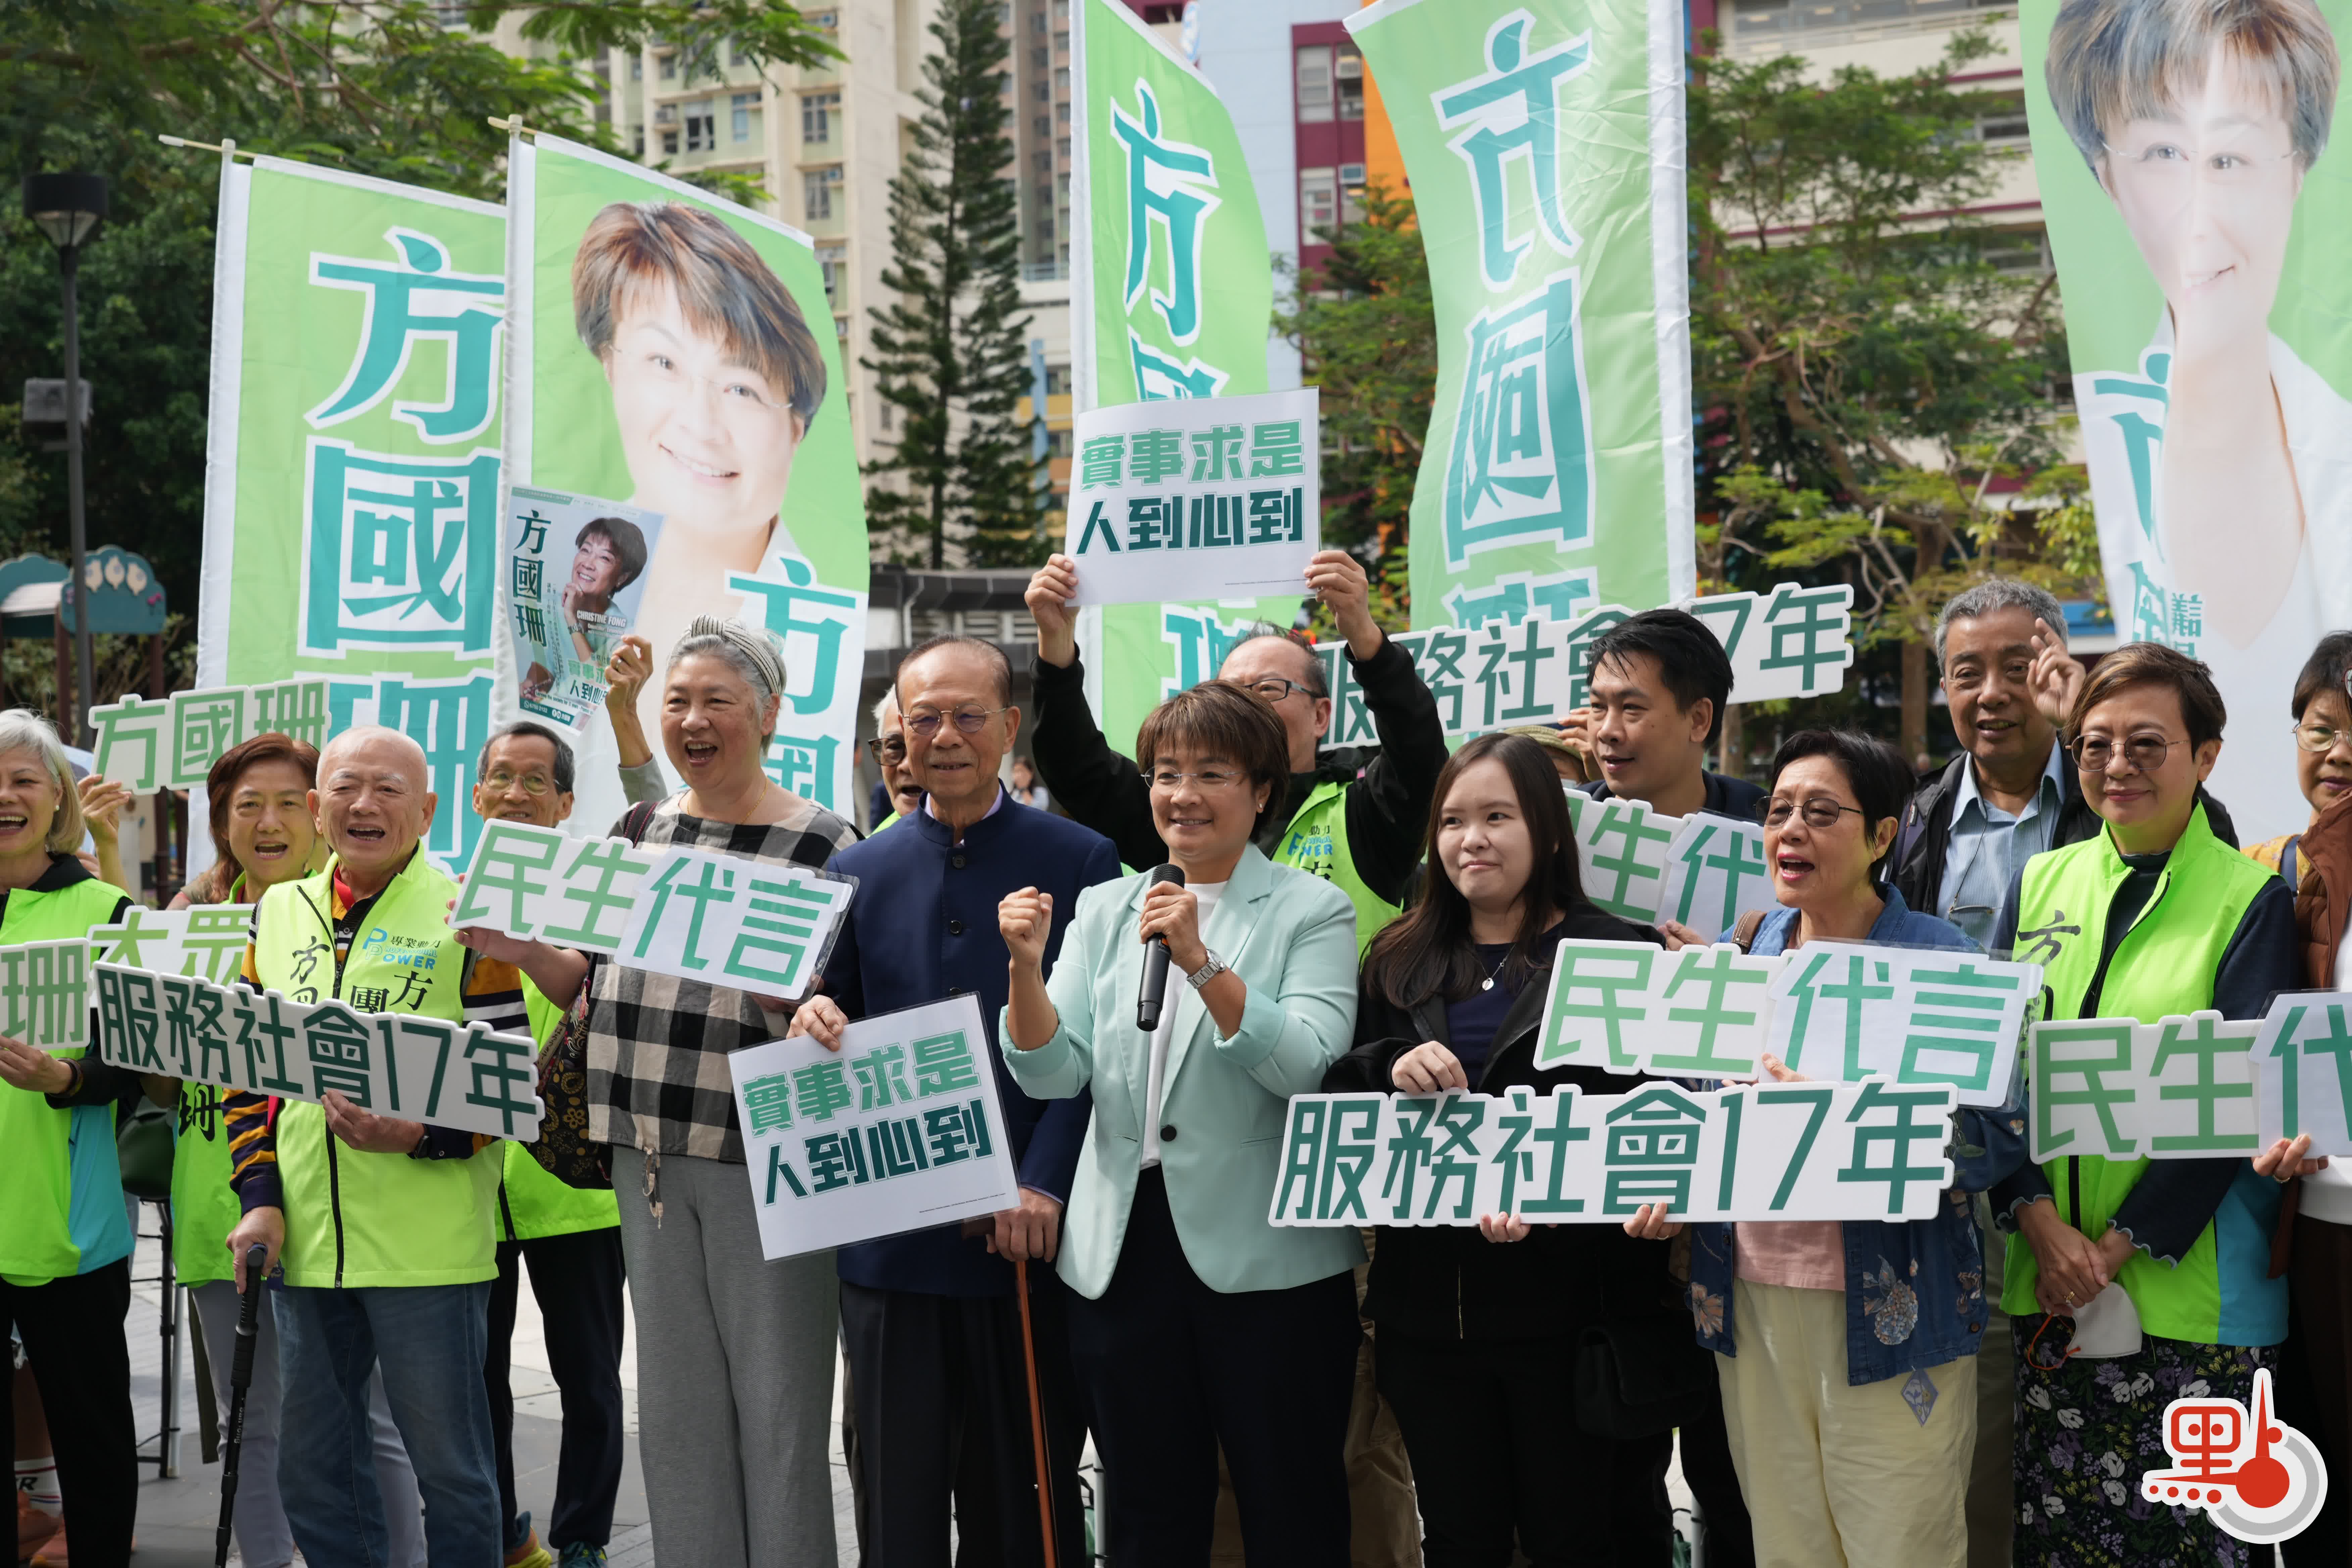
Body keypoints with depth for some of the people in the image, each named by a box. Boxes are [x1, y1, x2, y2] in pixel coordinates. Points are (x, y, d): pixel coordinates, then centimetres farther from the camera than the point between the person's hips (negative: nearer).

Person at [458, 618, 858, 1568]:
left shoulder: (824, 845, -7)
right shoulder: (639, 833, 12)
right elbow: (594, 985, 17)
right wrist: (517, 947, 0)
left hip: (765, 1157, -6)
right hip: (649, 1150, 6)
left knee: (777, 1400, 0)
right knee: (676, 1402, 13)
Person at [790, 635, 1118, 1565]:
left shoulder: (1080, 860, 1)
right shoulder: (860, 872, 10)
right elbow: (836, 1028, 14)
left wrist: (1044, 1186, -14)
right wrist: (815, 1027, -10)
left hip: (1027, 1238, -2)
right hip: (890, 1237, 3)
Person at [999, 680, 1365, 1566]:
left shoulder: (1311, 911, -1)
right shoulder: (1104, 909, 10)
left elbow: (1304, 1066, -17)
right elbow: (1052, 1074, 2)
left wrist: (1199, 962, -24)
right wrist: (1026, 965, -14)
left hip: (1267, 1256, -3)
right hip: (1123, 1250, 4)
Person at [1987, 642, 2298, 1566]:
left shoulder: (2251, 900, -1)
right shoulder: (2041, 882, 10)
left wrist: (2120, 1245, -14)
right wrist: (2039, 1219, -9)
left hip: (2187, 1278, -3)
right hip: (2047, 1273, 4)